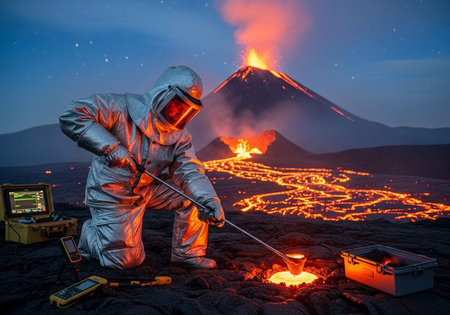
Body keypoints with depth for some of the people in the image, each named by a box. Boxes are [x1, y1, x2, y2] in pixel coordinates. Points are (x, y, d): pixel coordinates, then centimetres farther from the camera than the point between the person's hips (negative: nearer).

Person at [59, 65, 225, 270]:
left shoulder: (180, 136, -5)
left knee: (194, 194, -11)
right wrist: (110, 147, -37)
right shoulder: (124, 107, -21)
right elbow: (70, 115, -28)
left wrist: (209, 200, -34)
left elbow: (190, 171, -14)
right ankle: (89, 234, 28)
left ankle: (187, 254, 4)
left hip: (147, 190, 6)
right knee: (127, 261, -1)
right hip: (112, 195, -5)